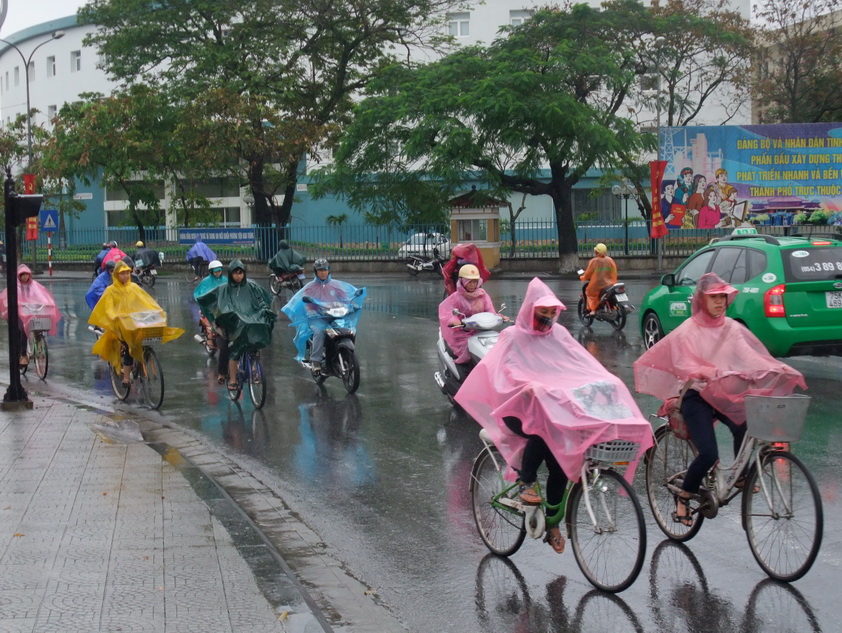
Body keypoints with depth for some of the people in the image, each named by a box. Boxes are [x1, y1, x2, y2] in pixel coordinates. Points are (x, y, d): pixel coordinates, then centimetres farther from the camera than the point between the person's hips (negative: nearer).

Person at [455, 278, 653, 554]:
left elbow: (585, 365, -1)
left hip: (555, 409, 4)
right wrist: (529, 386, -36)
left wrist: (609, 382, -20)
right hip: (519, 409, -4)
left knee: (559, 463, -11)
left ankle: (553, 525, 4)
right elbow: (504, 372, -16)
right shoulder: (513, 336, -2)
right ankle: (525, 483, -14)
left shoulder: (559, 335, 10)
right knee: (543, 430, -36)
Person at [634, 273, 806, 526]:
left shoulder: (732, 328, 8)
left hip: (725, 394, 4)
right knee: (708, 454, -19)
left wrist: (779, 370, -17)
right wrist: (707, 374, -36)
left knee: (744, 428, -25)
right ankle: (682, 499, 3)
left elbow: (752, 356, 0)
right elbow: (683, 365, -17)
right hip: (696, 395, -4)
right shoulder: (689, 330, -6)